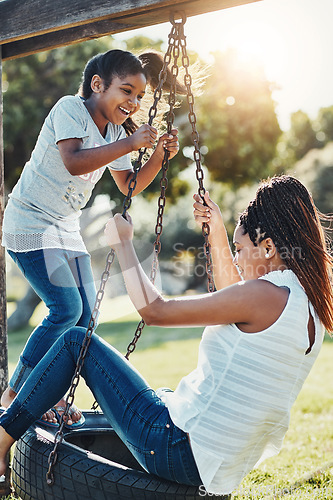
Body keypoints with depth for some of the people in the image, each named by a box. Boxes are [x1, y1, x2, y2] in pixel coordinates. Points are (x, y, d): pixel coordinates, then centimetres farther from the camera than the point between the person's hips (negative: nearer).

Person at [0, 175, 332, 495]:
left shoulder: (267, 294, -20)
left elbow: (154, 310, -16)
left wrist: (122, 243, -3)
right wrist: (217, 235, 26)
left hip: (182, 454, -9)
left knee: (76, 341, 1)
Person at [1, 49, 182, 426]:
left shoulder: (117, 131, 8)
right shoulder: (70, 108, -16)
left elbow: (129, 186, 11)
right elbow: (73, 162, -32)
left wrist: (159, 155, -4)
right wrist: (130, 143, -33)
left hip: (66, 227, 8)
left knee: (85, 313, 4)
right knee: (66, 310, -15)